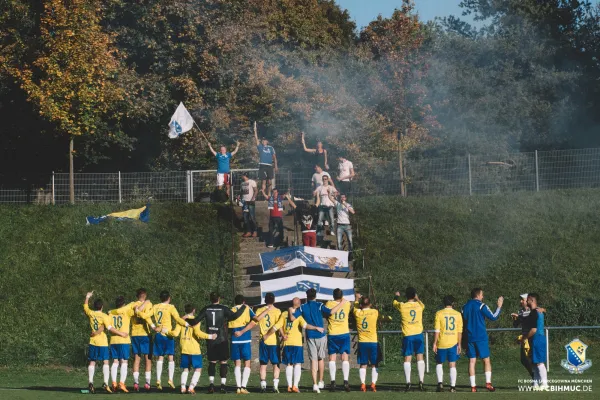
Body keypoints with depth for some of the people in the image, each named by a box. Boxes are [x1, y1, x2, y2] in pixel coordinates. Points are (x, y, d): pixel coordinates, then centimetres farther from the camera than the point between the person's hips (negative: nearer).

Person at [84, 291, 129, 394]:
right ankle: (105, 383, -14)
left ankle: (90, 382, -2)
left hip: (92, 342, 4)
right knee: (105, 362, -2)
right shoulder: (104, 316, -8)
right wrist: (122, 333, -6)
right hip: (102, 342, -4)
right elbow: (110, 328, -14)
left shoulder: (91, 314, 3)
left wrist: (87, 297, 39)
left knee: (92, 362, 10)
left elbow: (85, 308, 25)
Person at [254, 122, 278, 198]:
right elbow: (256, 138, 1)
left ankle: (268, 193, 13)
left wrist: (275, 166, 7)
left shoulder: (271, 148, 13)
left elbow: (274, 157, 13)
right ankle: (264, 193, -10)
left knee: (269, 181, 3)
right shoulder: (260, 147, 9)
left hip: (270, 166, 2)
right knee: (264, 181, -8)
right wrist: (255, 130, -7)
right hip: (262, 165, -2)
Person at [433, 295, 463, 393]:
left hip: (441, 343, -1)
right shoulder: (457, 314, 2)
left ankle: (440, 382, -3)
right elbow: (460, 331, 2)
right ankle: (453, 386, 3)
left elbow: (437, 330, -8)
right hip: (453, 343, 1)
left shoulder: (439, 314, -4)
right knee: (452, 365, 6)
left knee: (439, 364, 13)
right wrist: (459, 344, 9)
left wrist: (434, 343, -3)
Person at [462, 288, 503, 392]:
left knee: (472, 361, 3)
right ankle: (488, 383, -7)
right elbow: (493, 317, -8)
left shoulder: (465, 307, 10)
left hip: (470, 337, 5)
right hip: (481, 337, -4)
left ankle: (473, 386, -3)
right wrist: (499, 306, 3)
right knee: (486, 360, 4)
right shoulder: (481, 306, -7)